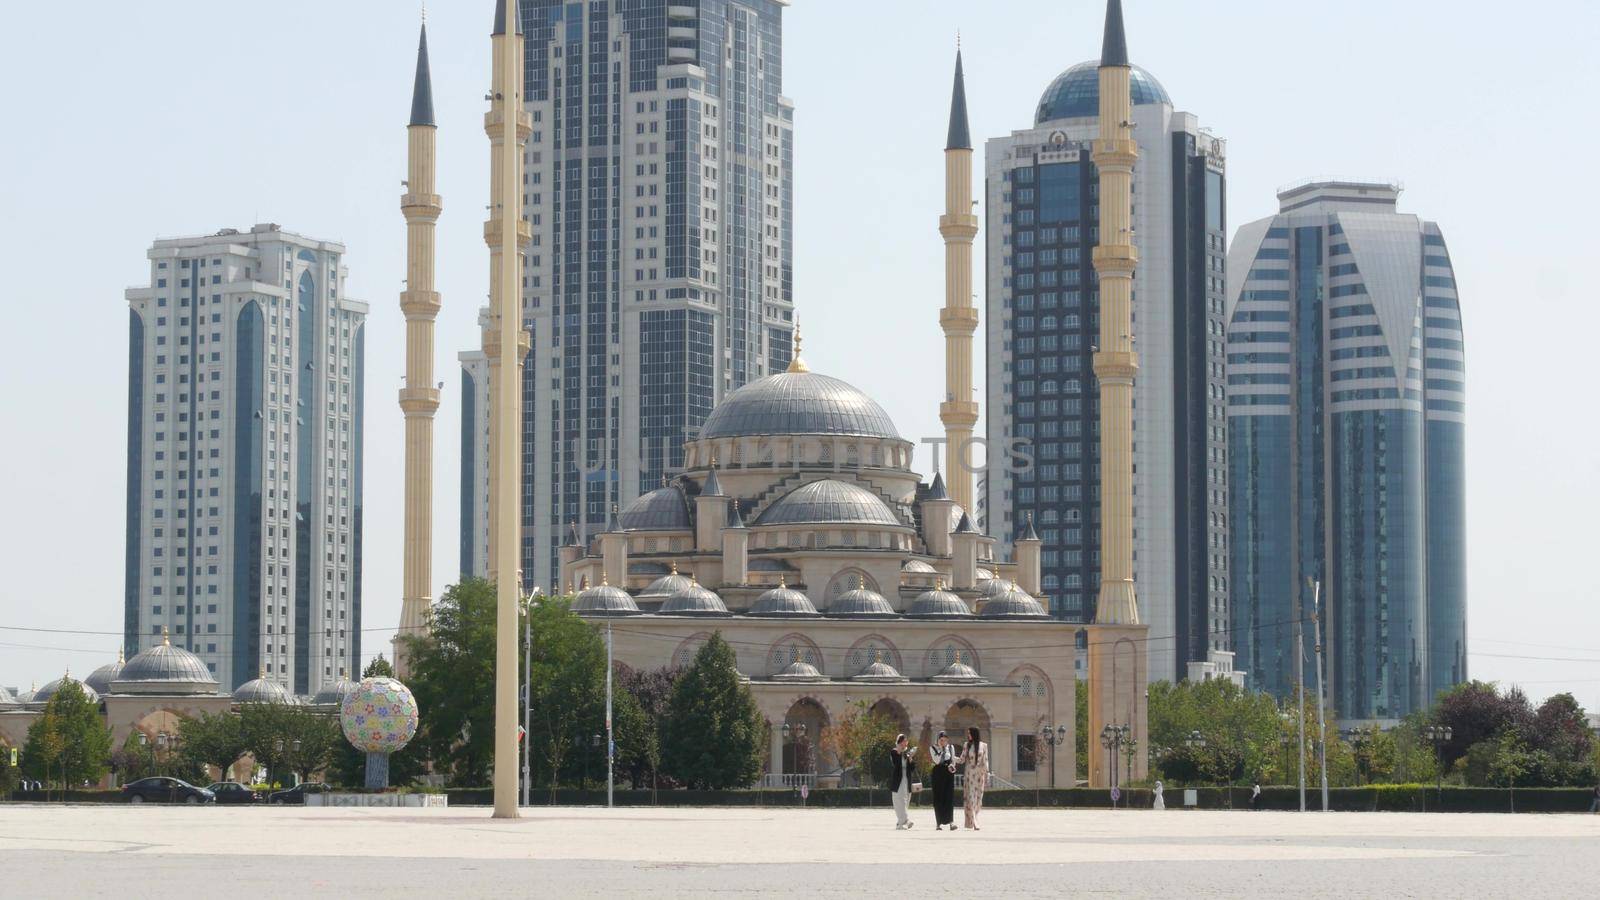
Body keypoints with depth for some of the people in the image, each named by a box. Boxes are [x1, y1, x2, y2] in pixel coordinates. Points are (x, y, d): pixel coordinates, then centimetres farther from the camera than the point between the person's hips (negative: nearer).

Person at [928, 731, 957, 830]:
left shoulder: (951, 747, 11)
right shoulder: (933, 748, 2)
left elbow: (953, 760, 16)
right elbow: (936, 761, -11)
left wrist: (951, 766, -4)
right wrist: (940, 749, -11)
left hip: (949, 774, 2)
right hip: (938, 774, -2)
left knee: (950, 797, -10)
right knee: (938, 798, -2)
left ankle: (951, 821, -18)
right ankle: (939, 823, 1)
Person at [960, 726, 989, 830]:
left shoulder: (983, 746, 3)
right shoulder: (966, 745, 6)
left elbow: (985, 762, 3)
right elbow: (962, 760, 5)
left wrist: (987, 777, -1)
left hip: (979, 774, 0)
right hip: (969, 774, 0)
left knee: (978, 798, 3)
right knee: (970, 798, -9)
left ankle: (972, 822, 14)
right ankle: (974, 824, -13)